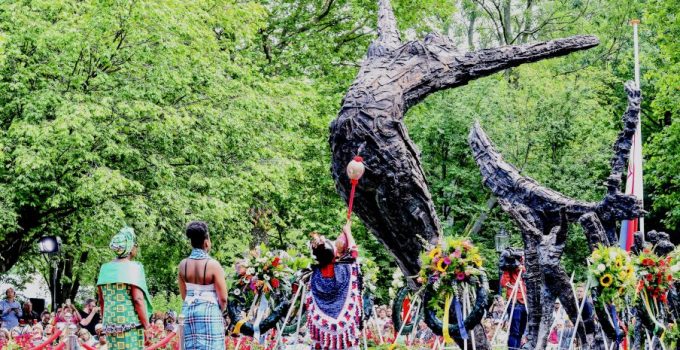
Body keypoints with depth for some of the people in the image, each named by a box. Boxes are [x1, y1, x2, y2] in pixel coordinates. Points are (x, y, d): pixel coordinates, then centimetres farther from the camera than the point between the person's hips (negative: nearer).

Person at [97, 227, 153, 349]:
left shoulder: (105, 268, 9)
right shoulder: (133, 267, -8)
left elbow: (101, 300, 13)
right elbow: (138, 299, -14)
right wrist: (146, 325, -8)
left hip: (110, 325, 6)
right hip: (130, 325, -6)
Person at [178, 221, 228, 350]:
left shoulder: (183, 265, 2)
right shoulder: (213, 265, -12)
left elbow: (184, 295, 11)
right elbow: (223, 298, -9)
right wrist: (220, 311, 10)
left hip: (188, 311, 5)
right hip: (209, 311, -5)